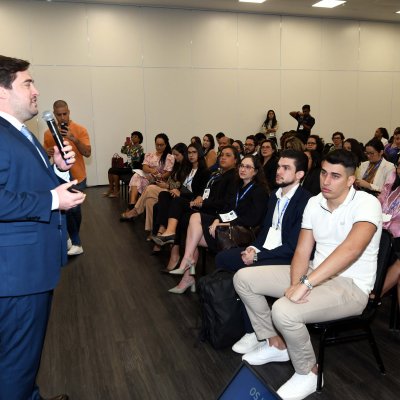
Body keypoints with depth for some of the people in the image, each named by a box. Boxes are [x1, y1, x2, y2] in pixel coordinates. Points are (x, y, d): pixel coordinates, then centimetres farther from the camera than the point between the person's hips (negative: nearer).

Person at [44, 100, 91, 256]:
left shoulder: (80, 130, -7)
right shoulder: (49, 133, 2)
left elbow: (87, 153, -15)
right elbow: (46, 154, 13)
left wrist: (74, 139, -29)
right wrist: (47, 153, -11)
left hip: (78, 178, -2)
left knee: (75, 209, 7)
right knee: (68, 210, 4)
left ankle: (73, 238, 26)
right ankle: (76, 243, 17)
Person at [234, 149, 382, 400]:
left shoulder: (367, 203, -18)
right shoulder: (314, 203, 3)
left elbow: (351, 249, -34)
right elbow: (302, 250, 1)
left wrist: (305, 284, -38)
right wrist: (295, 283, -19)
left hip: (351, 286, -7)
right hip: (315, 273, 8)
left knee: (284, 311, -33)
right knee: (243, 278, 0)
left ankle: (308, 373, -2)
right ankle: (275, 343, 16)